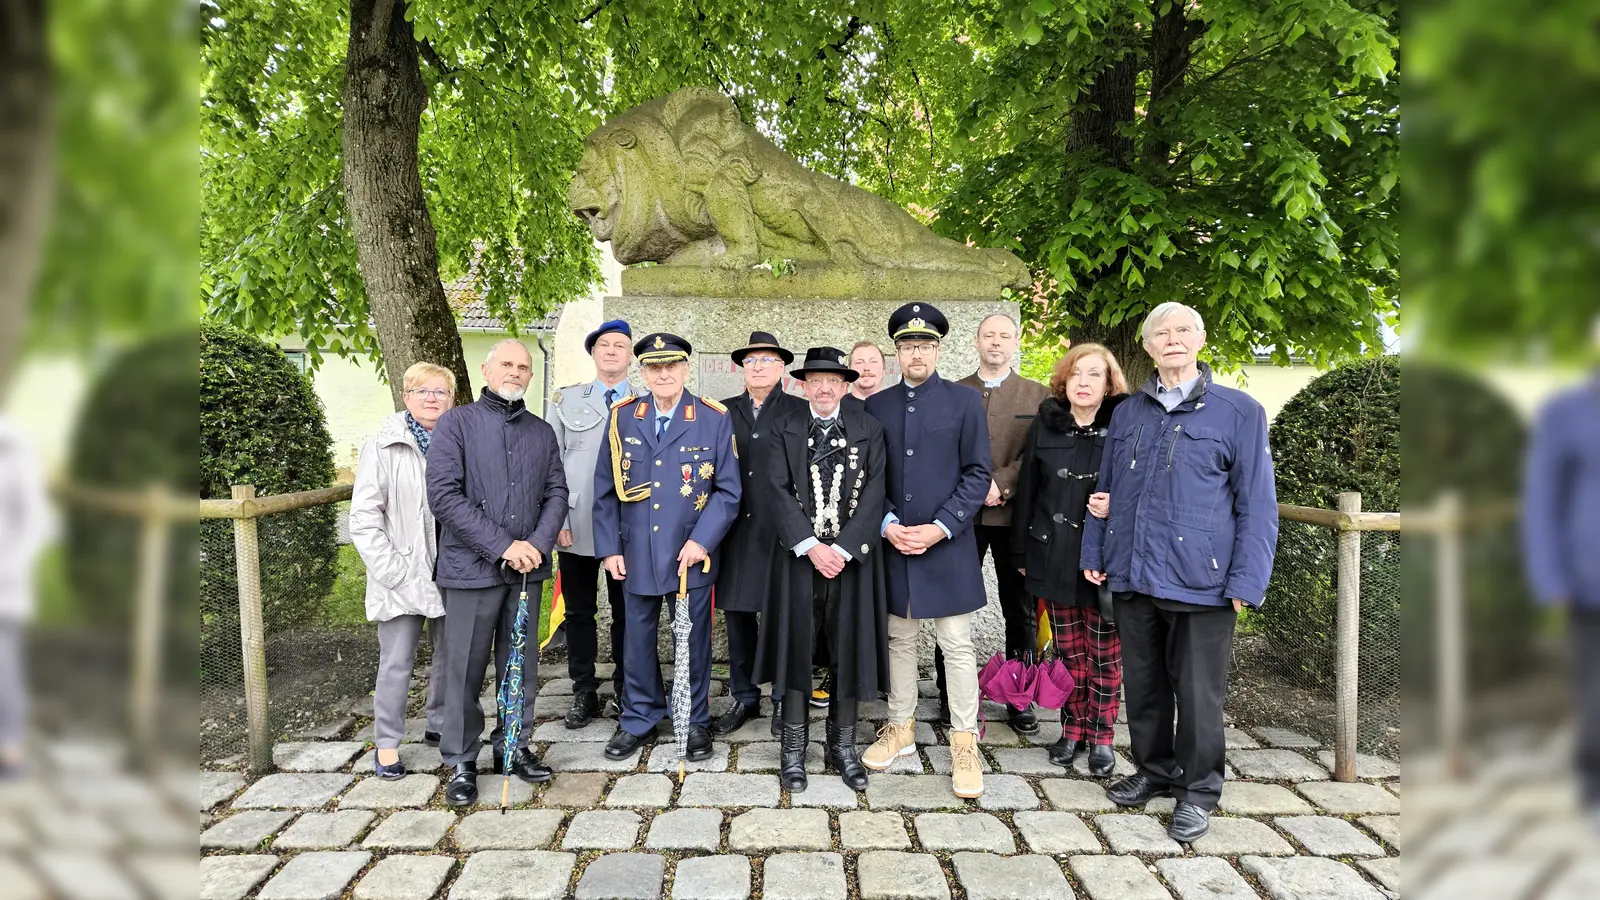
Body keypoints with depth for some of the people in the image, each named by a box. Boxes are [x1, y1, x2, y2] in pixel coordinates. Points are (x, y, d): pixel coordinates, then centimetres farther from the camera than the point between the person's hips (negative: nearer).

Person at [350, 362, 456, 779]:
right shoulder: (384, 446, -6)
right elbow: (364, 517, -7)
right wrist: (392, 570, -11)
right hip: (402, 579, -3)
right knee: (397, 663, 4)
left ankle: (441, 724, 34)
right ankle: (386, 744, 19)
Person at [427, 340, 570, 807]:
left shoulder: (542, 431, 11)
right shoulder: (456, 423, -2)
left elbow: (556, 493, 8)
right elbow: (444, 494, -12)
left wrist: (538, 545, -10)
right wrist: (503, 546, -15)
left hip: (527, 569, 4)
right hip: (471, 568, -4)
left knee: (521, 665, 12)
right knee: (465, 670, 3)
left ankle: (513, 747, 29)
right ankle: (461, 763, 18)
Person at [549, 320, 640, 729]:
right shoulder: (567, 400, 8)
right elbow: (552, 463, 5)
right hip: (576, 525, 1)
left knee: (626, 613, 9)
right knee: (579, 611, 9)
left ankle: (626, 691, 22)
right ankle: (584, 692, 22)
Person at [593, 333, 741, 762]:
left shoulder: (715, 420, -4)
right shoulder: (622, 418, 2)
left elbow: (729, 490, -3)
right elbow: (605, 490, 5)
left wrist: (701, 540, -13)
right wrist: (609, 548, 0)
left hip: (690, 556, -2)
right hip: (635, 555, 2)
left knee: (693, 641, 9)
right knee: (638, 641, 12)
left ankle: (694, 722, 27)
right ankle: (638, 720, 30)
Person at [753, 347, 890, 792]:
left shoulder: (868, 429, 5)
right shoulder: (782, 431, 4)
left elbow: (873, 493, -2)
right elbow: (778, 492, -4)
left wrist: (842, 549, -12)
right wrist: (811, 547, -14)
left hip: (852, 557, 1)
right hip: (799, 557, 0)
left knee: (849, 651, 6)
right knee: (795, 648, 4)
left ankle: (842, 746, 20)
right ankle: (794, 748, 16)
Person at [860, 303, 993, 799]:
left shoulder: (965, 400, -1)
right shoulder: (876, 406, 7)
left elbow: (978, 474, -4)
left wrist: (940, 528, -12)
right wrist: (888, 524, -8)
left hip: (948, 547, -3)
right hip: (893, 545, 3)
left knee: (957, 646, 2)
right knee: (899, 639, 13)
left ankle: (964, 742, 14)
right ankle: (900, 728, 28)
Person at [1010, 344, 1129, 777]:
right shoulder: (1045, 426, 4)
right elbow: (1026, 491, 7)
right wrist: (1021, 554, 7)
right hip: (1054, 557, 2)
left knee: (1105, 653, 6)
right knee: (1068, 651, 11)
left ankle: (1101, 737, 21)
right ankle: (1073, 728, 26)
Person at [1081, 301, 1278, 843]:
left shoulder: (1239, 412, -1)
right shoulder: (1128, 414, 12)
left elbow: (1257, 505, -4)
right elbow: (1106, 489, 18)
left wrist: (1246, 582, -10)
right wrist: (1094, 553, 13)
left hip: (1199, 580, -4)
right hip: (1133, 576, 4)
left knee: (1198, 691, 6)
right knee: (1142, 684, 15)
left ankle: (1199, 791, 24)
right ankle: (1154, 771, 34)